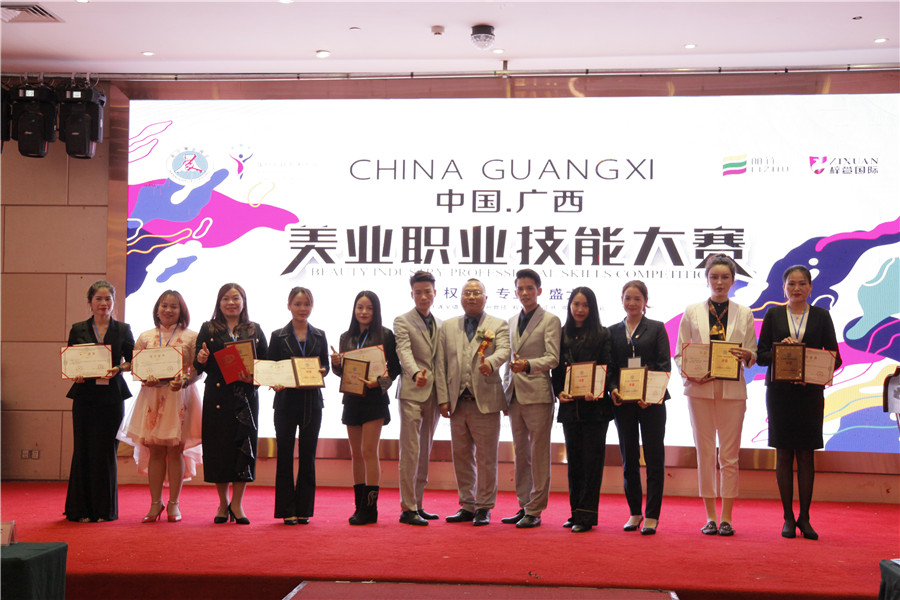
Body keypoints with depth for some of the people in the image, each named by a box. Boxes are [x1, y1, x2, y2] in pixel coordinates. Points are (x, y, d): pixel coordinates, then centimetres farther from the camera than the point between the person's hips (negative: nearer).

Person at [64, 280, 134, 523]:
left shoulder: (123, 330, 7)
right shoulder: (78, 330, 9)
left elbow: (132, 362, 7)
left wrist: (119, 368, -13)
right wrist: (75, 374, -11)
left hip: (112, 396, 0)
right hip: (85, 396, 1)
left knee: (106, 451, 0)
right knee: (84, 450, 1)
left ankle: (105, 509, 10)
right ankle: (81, 509, 10)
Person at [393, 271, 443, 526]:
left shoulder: (441, 324, 17)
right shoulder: (402, 321, 0)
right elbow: (404, 352, -16)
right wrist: (415, 373, -36)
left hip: (434, 394, 6)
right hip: (412, 393, -6)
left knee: (425, 452, 10)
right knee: (409, 452, -7)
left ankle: (417, 505, 17)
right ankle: (407, 508, -3)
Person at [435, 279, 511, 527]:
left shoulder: (499, 325, 6)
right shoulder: (448, 327, 14)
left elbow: (504, 350, -12)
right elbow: (441, 364, 9)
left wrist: (491, 362, -36)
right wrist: (443, 399, 1)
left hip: (485, 402, -3)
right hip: (457, 403, 4)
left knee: (486, 458, 0)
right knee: (462, 457, 10)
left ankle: (484, 508, 11)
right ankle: (467, 505, 20)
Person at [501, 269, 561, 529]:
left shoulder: (550, 320, -2)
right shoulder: (512, 321, 18)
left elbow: (553, 358, -11)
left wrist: (527, 365, -26)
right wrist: (507, 387, 16)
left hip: (537, 394, -6)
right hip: (515, 395, 7)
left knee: (538, 454, -3)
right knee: (520, 453, 11)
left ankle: (535, 510, 1)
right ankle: (523, 506, 18)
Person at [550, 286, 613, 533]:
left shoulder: (602, 335, 2)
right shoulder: (561, 335, 12)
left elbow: (608, 368, -4)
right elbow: (556, 369, 12)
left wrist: (597, 391, -20)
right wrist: (558, 392, -5)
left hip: (595, 406, -4)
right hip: (570, 407, 4)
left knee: (591, 460, -3)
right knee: (573, 460, 9)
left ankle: (587, 515, -1)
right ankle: (576, 512, 16)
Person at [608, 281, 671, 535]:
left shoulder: (657, 328, 5)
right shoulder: (613, 331, 12)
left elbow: (664, 364, -2)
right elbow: (609, 367, 10)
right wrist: (613, 389, -9)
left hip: (651, 402, -3)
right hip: (623, 403, 3)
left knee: (654, 458, -2)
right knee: (629, 459, 8)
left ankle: (652, 516, 4)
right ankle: (635, 512, 19)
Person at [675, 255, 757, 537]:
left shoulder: (744, 314, 9)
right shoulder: (692, 312, 7)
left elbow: (753, 354, 9)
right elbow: (679, 353, 6)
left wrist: (747, 355, -14)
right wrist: (689, 375, -12)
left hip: (732, 390, 0)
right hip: (700, 390, 0)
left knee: (729, 455, 0)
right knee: (705, 453, 3)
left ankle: (727, 517, 7)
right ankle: (710, 516, 10)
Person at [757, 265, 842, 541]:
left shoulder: (821, 316, 6)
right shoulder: (773, 315, 7)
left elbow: (834, 357, 3)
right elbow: (761, 355, 3)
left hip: (810, 392, 0)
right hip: (779, 392, 0)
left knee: (806, 455, 1)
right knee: (784, 454, 2)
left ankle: (804, 518, 9)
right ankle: (788, 517, 10)